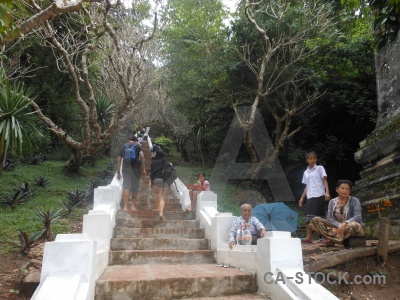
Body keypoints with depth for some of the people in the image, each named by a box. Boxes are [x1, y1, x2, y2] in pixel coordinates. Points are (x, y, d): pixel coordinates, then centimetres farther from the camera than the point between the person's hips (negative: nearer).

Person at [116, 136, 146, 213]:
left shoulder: (123, 146, 14)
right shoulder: (138, 145, 7)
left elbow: (119, 159, 9)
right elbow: (142, 156, -8)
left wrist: (118, 172, 13)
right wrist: (143, 169, -6)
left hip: (126, 168, 1)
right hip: (136, 168, -1)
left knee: (126, 186, -3)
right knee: (135, 187, 9)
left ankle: (125, 206, -16)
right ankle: (133, 206, 16)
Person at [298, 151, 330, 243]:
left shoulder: (320, 168, 6)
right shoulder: (306, 172, 19)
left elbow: (325, 180, -2)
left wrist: (327, 192, -17)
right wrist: (302, 198, 14)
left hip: (319, 196, -5)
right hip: (310, 197, 5)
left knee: (320, 217, -4)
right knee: (308, 217, -1)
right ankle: (309, 237, 0)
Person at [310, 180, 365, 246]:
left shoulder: (354, 201, -1)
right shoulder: (332, 202, 7)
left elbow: (357, 217, -15)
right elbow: (329, 218, -3)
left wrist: (344, 224, -32)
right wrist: (339, 225, -23)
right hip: (336, 228, 3)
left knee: (354, 225, -40)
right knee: (315, 220, -16)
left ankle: (332, 239, -21)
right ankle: (339, 238, -28)